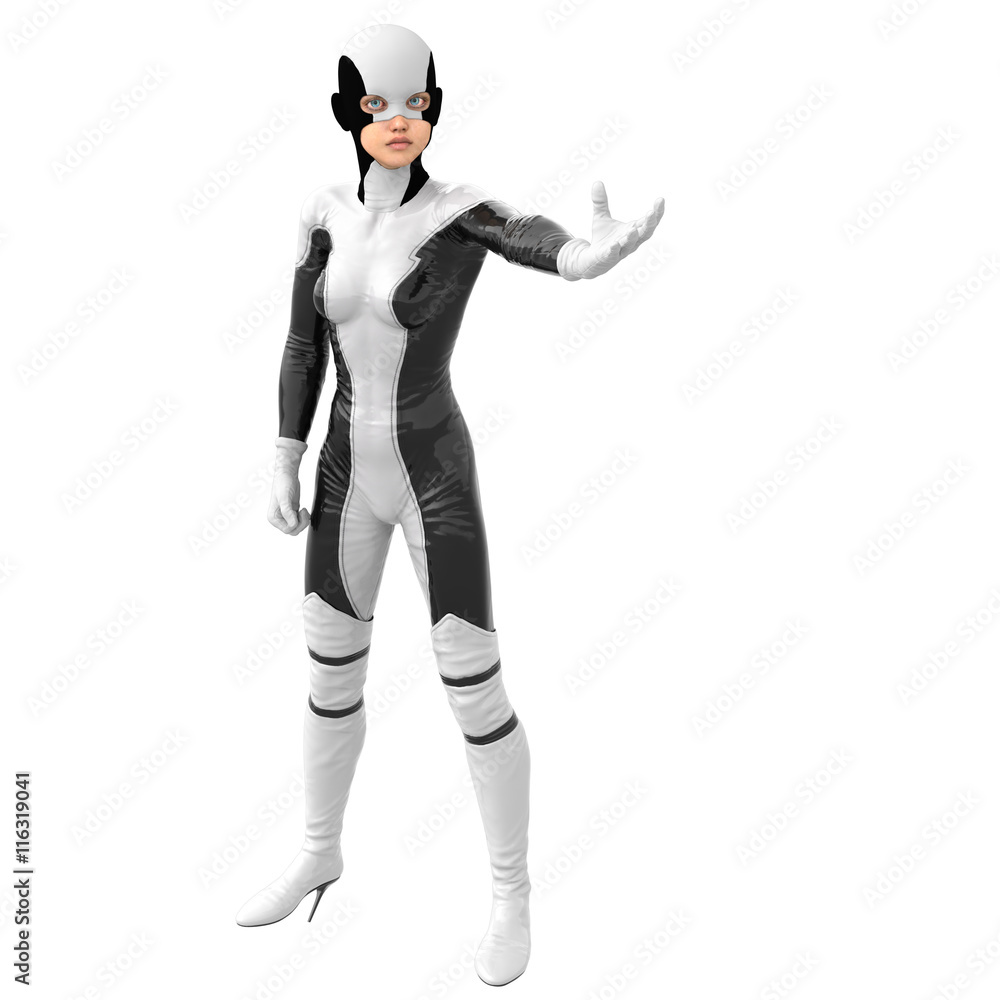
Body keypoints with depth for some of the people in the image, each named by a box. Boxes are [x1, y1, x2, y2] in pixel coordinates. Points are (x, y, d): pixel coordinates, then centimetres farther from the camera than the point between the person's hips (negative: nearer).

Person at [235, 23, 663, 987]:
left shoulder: (465, 209, -12)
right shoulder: (326, 214, 2)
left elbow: (564, 252, -31)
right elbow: (303, 345, 7)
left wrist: (607, 249, -57)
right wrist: (283, 470, 4)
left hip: (436, 477, -4)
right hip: (347, 473, 5)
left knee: (474, 692, -1)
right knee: (330, 675, 15)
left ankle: (512, 888, 21)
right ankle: (320, 853, 38)